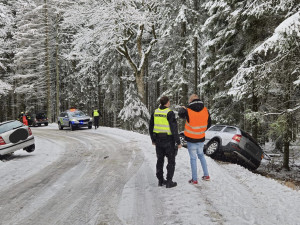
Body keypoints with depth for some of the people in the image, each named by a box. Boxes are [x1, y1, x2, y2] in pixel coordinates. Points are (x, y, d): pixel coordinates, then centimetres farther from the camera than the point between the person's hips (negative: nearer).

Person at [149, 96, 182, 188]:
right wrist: (178, 142, -12)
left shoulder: (155, 112, 3)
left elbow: (151, 127, 9)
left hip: (158, 140, 6)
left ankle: (160, 180, 21)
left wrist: (153, 139, 20)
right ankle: (169, 182, 5)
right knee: (171, 161, 5)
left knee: (160, 160, 15)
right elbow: (174, 129, -19)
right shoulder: (170, 113, -16)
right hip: (168, 140, -6)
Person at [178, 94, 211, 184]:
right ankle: (206, 175, 27)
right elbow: (209, 124, 4)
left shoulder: (188, 111, -19)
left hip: (191, 139, -4)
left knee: (193, 158, 6)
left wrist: (182, 108, 21)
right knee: (201, 155, 23)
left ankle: (194, 179, 13)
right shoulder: (205, 110, -6)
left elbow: (180, 114, 1)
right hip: (201, 138, 4)